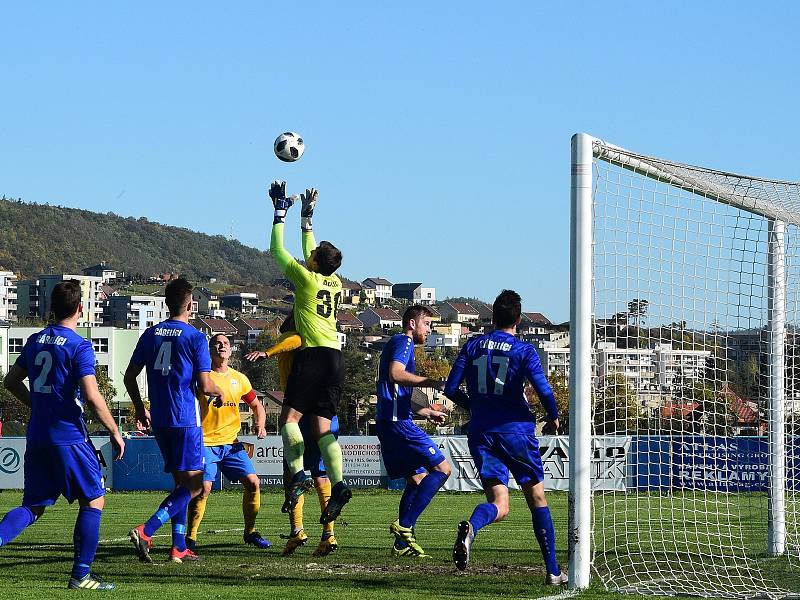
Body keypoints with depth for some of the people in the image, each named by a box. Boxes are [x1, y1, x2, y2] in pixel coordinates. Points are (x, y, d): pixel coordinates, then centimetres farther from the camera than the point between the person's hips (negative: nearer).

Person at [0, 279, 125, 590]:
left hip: (36, 436, 6)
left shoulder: (35, 341, 10)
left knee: (32, 507, 12)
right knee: (94, 501, 6)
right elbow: (92, 396, -18)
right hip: (69, 436, -6)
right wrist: (115, 433, -8)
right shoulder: (79, 346, -11)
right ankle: (81, 575, 2)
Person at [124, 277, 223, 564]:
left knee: (181, 482, 16)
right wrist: (219, 392, 10)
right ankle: (145, 531, -22)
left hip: (159, 420, 6)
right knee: (193, 485, -5)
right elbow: (204, 386, -12)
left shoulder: (150, 334, 8)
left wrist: (140, 409, 22)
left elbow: (129, 376, 10)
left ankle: (179, 547, 13)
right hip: (186, 419, -6)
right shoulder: (195, 338, -8)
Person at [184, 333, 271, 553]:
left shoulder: (239, 379, 9)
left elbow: (257, 405, 20)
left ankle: (250, 531, 15)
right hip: (206, 442, -5)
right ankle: (190, 537, -4)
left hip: (231, 443, 5)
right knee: (203, 488, -17)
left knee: (253, 483, -3)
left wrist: (260, 425, 3)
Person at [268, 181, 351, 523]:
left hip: (313, 355, -6)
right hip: (335, 358, 6)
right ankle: (337, 486, -12)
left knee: (290, 417, -4)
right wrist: (306, 219, 39)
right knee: (322, 427, 3)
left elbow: (277, 251, 8)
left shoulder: (306, 279, -3)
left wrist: (281, 212, 17)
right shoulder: (336, 284, 14)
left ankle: (298, 474, -23)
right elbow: (311, 256, 33)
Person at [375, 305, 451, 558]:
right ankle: (405, 525, -17)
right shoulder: (403, 342, -3)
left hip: (389, 422, 11)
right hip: (397, 422, -11)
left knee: (417, 478, 14)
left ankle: (402, 543, 10)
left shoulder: (397, 344, 28)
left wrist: (426, 412, 35)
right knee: (442, 468, -13)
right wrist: (431, 382, -21)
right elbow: (395, 374, -23)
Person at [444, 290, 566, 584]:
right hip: (516, 430, -3)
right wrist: (553, 418, 8)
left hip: (481, 434, 3)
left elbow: (451, 389, 6)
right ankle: (553, 571, 12)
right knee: (537, 499, 12)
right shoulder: (524, 351, -3)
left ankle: (471, 527, -38)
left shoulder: (472, 346, 7)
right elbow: (544, 390, -12)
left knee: (499, 505, -1)